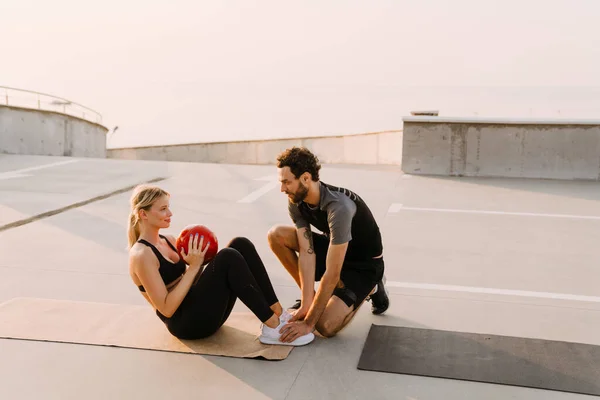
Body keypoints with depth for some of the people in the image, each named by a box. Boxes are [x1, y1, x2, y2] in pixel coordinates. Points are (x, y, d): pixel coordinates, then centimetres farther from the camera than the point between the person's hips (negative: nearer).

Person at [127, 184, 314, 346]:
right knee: (228, 257, -28)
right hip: (186, 322, -8)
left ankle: (278, 314, -12)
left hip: (202, 308, 8)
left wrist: (199, 261, -1)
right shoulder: (141, 255, -13)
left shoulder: (168, 240, 14)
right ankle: (273, 328, -24)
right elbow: (166, 309, -19)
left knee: (240, 244, -9)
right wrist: (194, 267, -20)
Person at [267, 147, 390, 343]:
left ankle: (368, 289, 5)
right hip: (333, 249, 7)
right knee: (276, 235, -12)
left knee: (325, 326, -24)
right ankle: (310, 298, 1)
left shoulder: (338, 207, -36)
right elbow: (306, 252, -16)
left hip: (363, 264, -7)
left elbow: (332, 274, -35)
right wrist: (307, 303, -24)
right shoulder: (296, 202, -14)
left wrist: (308, 323, -33)